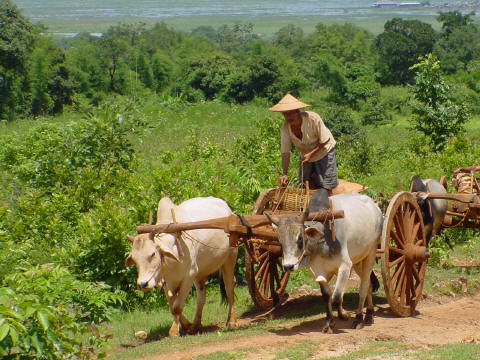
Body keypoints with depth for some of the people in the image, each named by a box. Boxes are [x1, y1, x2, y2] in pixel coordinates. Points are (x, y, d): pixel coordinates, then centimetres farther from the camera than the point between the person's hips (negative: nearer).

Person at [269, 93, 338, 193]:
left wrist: (311, 154, -31)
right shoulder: (285, 128, -21)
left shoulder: (313, 119, -32)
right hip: (305, 155, 4)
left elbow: (324, 141, -21)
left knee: (326, 187, -5)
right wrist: (284, 174, -28)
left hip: (323, 150, -4)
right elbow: (285, 152, -18)